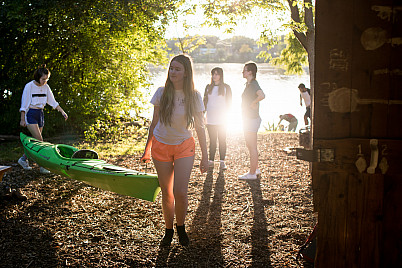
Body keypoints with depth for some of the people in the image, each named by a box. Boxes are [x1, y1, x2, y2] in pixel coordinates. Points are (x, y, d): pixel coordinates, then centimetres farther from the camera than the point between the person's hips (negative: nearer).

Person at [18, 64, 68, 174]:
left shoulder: (46, 87, 6)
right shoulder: (29, 86, -11)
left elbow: (52, 101, 12)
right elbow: (24, 104, -8)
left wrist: (62, 112, 3)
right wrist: (22, 119, -7)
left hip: (40, 114, 7)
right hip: (30, 114, -7)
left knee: (36, 141, 7)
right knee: (39, 140, -14)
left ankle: (24, 159, 22)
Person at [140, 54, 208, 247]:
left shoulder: (194, 97, -7)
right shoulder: (161, 93, -5)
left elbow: (200, 128, -2)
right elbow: (154, 123, 5)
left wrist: (205, 157, -2)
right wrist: (147, 150, 9)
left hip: (184, 146, -1)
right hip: (161, 146, 1)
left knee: (180, 192, -11)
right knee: (166, 193, 6)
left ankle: (181, 227, 16)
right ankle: (168, 230, 26)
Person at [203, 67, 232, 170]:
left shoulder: (226, 87, 3)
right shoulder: (208, 87, 12)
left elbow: (229, 102, 3)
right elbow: (205, 100, 15)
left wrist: (225, 112, -6)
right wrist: (204, 111, 2)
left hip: (221, 119, -3)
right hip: (210, 118, 3)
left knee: (222, 140, -2)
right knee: (212, 140, 6)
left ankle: (222, 162, 2)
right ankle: (211, 161, 11)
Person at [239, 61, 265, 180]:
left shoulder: (254, 84, -18)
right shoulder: (248, 84, 13)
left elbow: (262, 95, -37)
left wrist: (252, 103, -24)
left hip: (252, 120, -10)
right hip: (247, 119, 10)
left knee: (252, 147, -4)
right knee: (249, 146, 18)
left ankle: (252, 173, 3)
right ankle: (256, 169, 29)